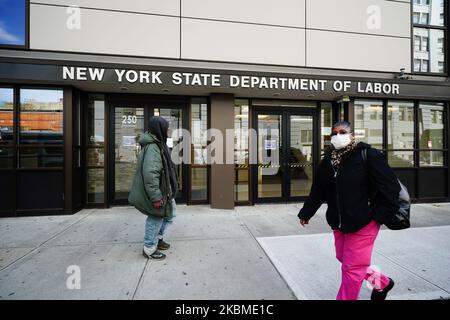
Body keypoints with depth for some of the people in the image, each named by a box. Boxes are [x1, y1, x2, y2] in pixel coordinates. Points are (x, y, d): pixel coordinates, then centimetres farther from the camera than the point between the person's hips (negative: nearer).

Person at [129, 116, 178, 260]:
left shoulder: (158, 144, 9)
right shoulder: (152, 148, -25)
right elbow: (150, 174, -32)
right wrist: (156, 197, -28)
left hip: (164, 190, 10)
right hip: (157, 193, -10)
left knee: (170, 213, 21)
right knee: (156, 218, 5)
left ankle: (158, 238, 39)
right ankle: (149, 249, 26)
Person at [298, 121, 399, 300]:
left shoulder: (368, 155, -11)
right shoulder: (328, 160, 4)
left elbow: (391, 186, -9)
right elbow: (318, 190, 9)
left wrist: (379, 215, -11)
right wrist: (306, 213, 12)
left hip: (363, 224, -6)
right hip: (338, 223, 7)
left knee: (352, 268, 3)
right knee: (343, 259, 20)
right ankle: (382, 283, 46)